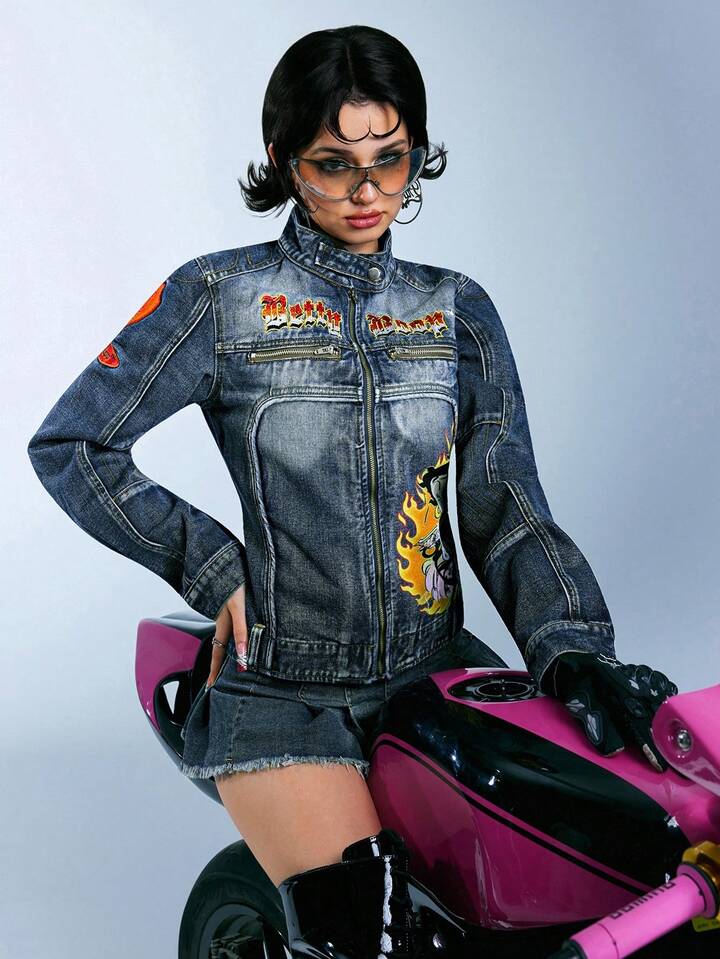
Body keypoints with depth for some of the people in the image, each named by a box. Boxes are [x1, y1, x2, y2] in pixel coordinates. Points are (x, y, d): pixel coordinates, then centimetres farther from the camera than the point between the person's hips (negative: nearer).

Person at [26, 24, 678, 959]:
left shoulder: (459, 312, 7)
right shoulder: (221, 299, -3)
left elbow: (505, 506, 0)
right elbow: (68, 445, 0)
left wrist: (574, 650, -16)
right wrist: (211, 566, -6)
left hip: (436, 663, 4)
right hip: (284, 692, -3)